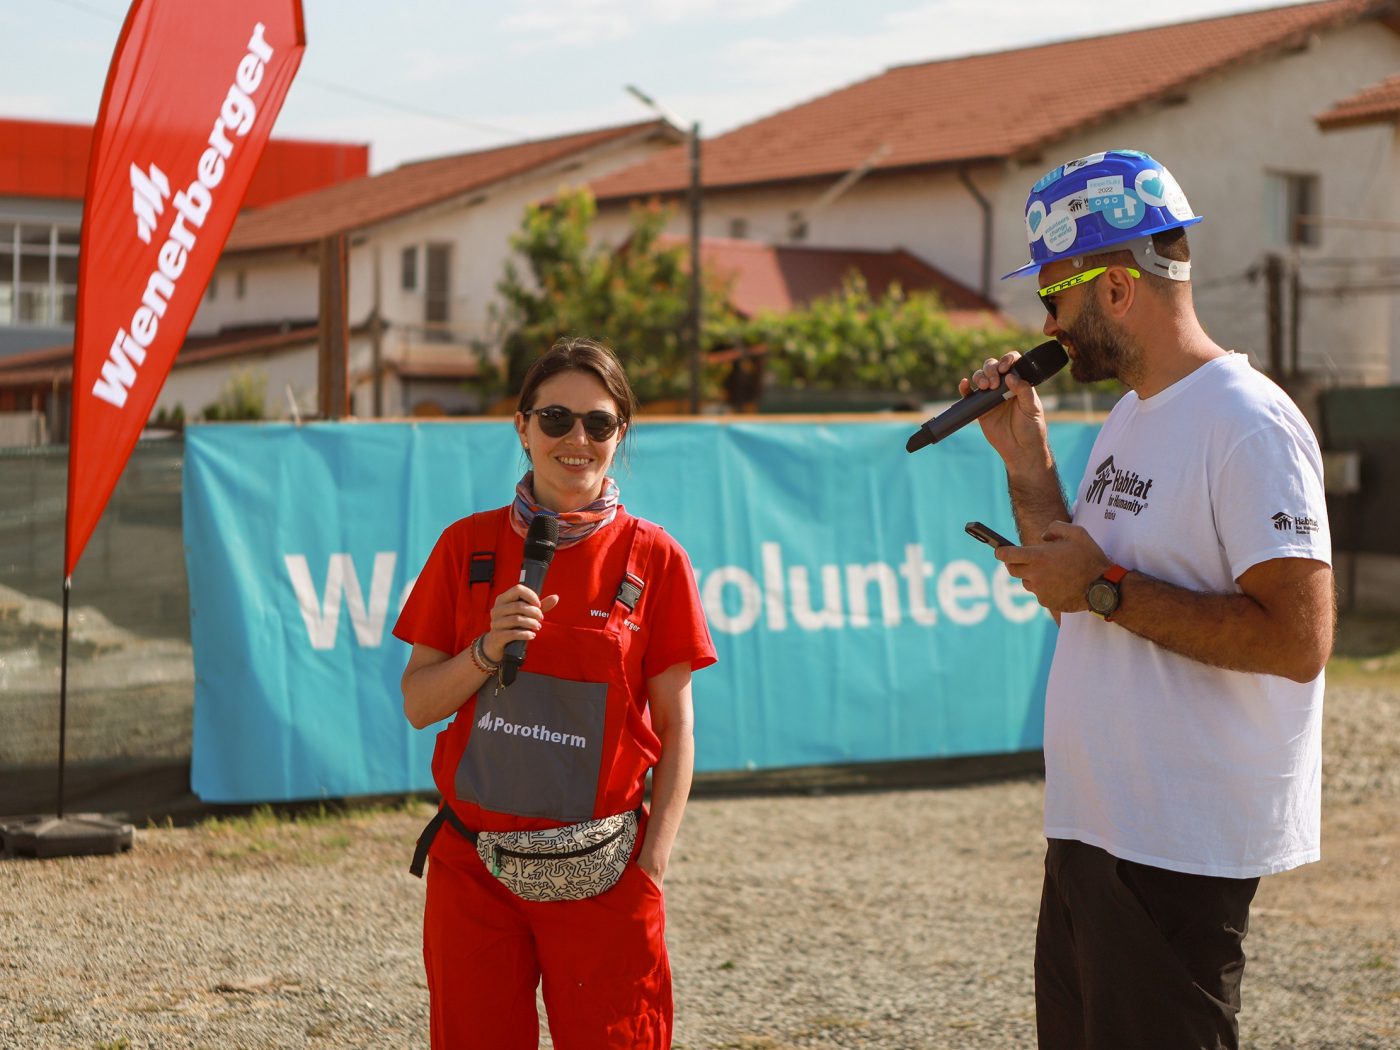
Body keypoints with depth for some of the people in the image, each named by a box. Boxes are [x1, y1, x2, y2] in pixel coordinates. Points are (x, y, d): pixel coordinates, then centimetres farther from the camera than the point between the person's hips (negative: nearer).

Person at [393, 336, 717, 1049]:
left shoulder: (652, 560, 0)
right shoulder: (469, 548, 5)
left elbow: (674, 727, 1)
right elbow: (417, 705, 5)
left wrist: (652, 861, -5)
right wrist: (489, 650, -12)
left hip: (600, 876, -2)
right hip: (472, 867, 2)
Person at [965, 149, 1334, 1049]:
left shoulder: (1249, 426, -17)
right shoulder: (1130, 419, 14)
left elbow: (1298, 641, -25)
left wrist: (1105, 589, -20)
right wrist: (1025, 460, 11)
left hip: (1180, 850, -10)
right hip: (1090, 828, 10)